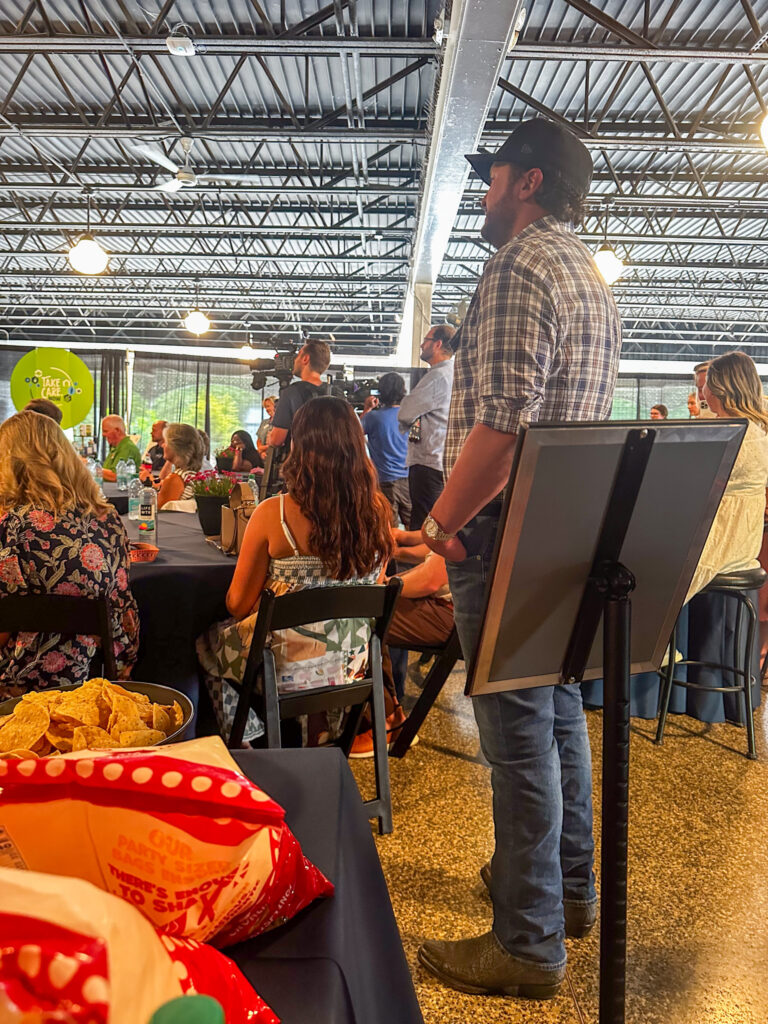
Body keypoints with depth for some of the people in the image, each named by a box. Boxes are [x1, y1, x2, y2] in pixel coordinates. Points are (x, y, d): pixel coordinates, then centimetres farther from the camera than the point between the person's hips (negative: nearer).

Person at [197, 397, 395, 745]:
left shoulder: (273, 513, -21)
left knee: (209, 642, 27)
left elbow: (238, 604, -9)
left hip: (288, 669, -5)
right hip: (349, 663, 5)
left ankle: (251, 745, 34)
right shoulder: (378, 511, -10)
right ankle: (319, 726, 39)